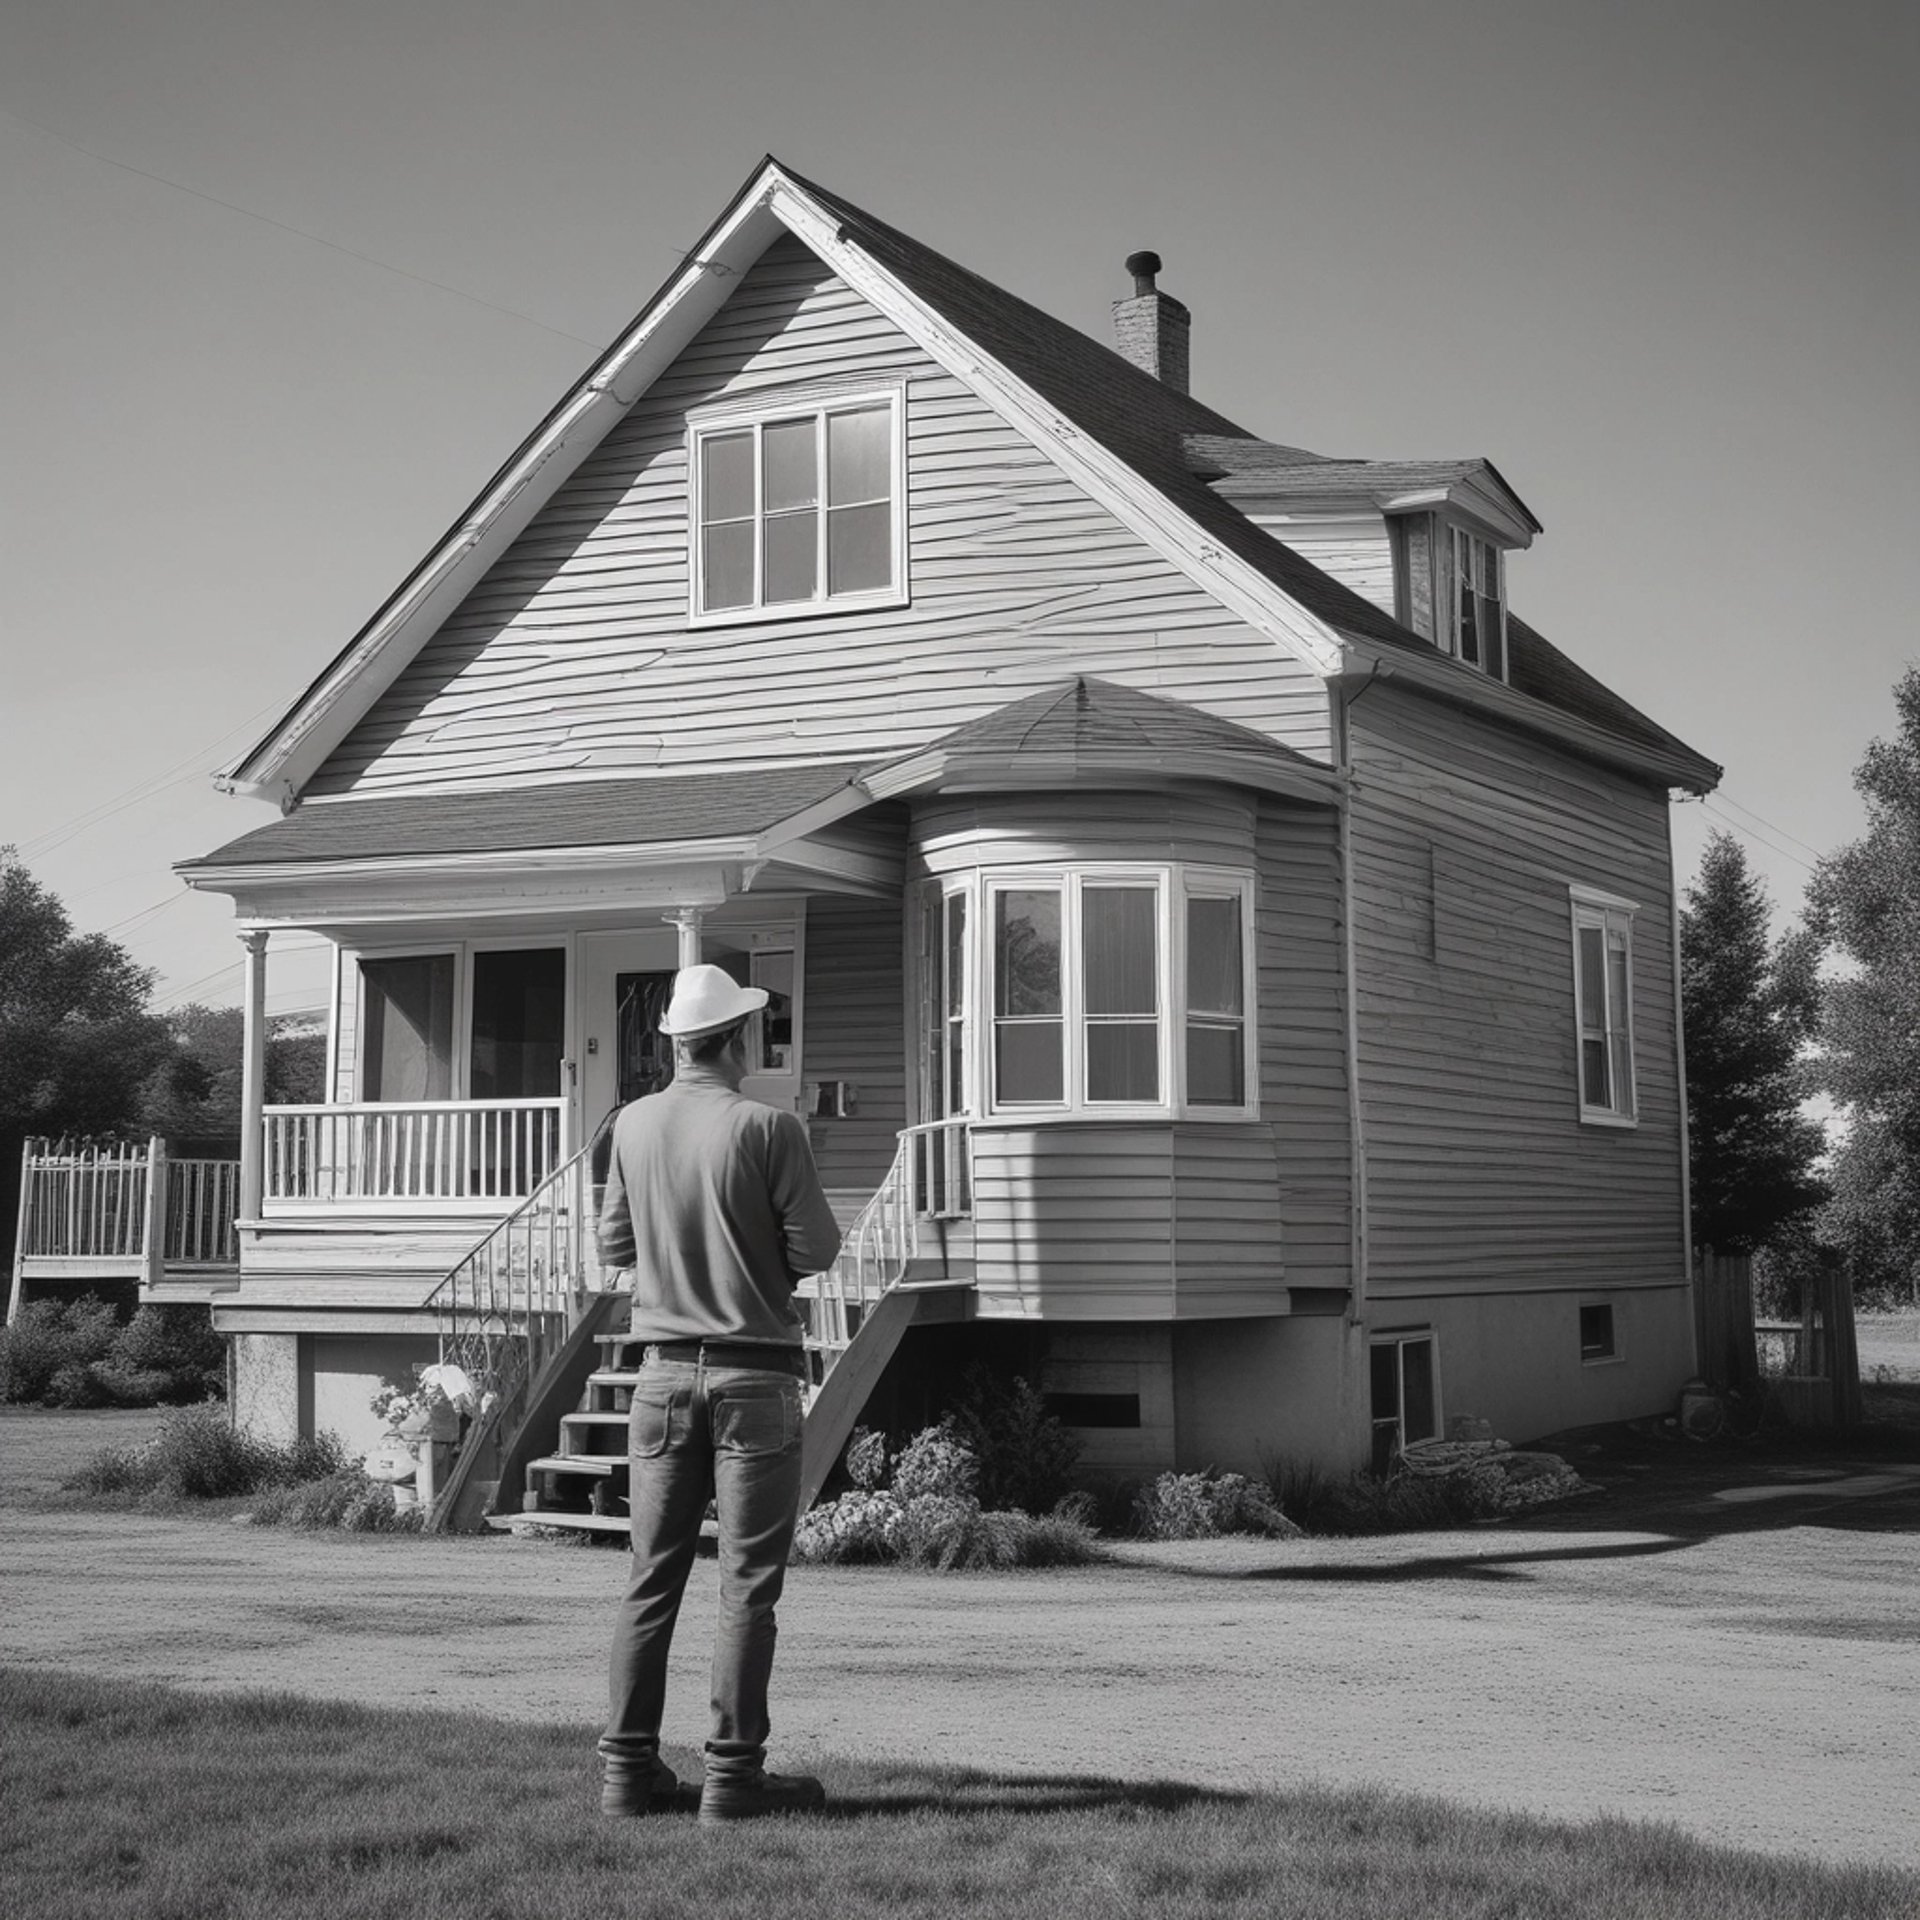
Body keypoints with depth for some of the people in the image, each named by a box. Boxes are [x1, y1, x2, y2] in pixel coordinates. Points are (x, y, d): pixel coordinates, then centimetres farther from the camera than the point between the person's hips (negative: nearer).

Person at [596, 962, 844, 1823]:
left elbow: (613, 1244, 11)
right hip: (755, 1371, -4)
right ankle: (733, 1773, 2)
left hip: (667, 1368, 5)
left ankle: (629, 1767, 13)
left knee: (651, 1578, 10)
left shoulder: (634, 1125, 3)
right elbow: (817, 1250, -9)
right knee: (747, 1584, 1)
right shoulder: (767, 1129, -11)